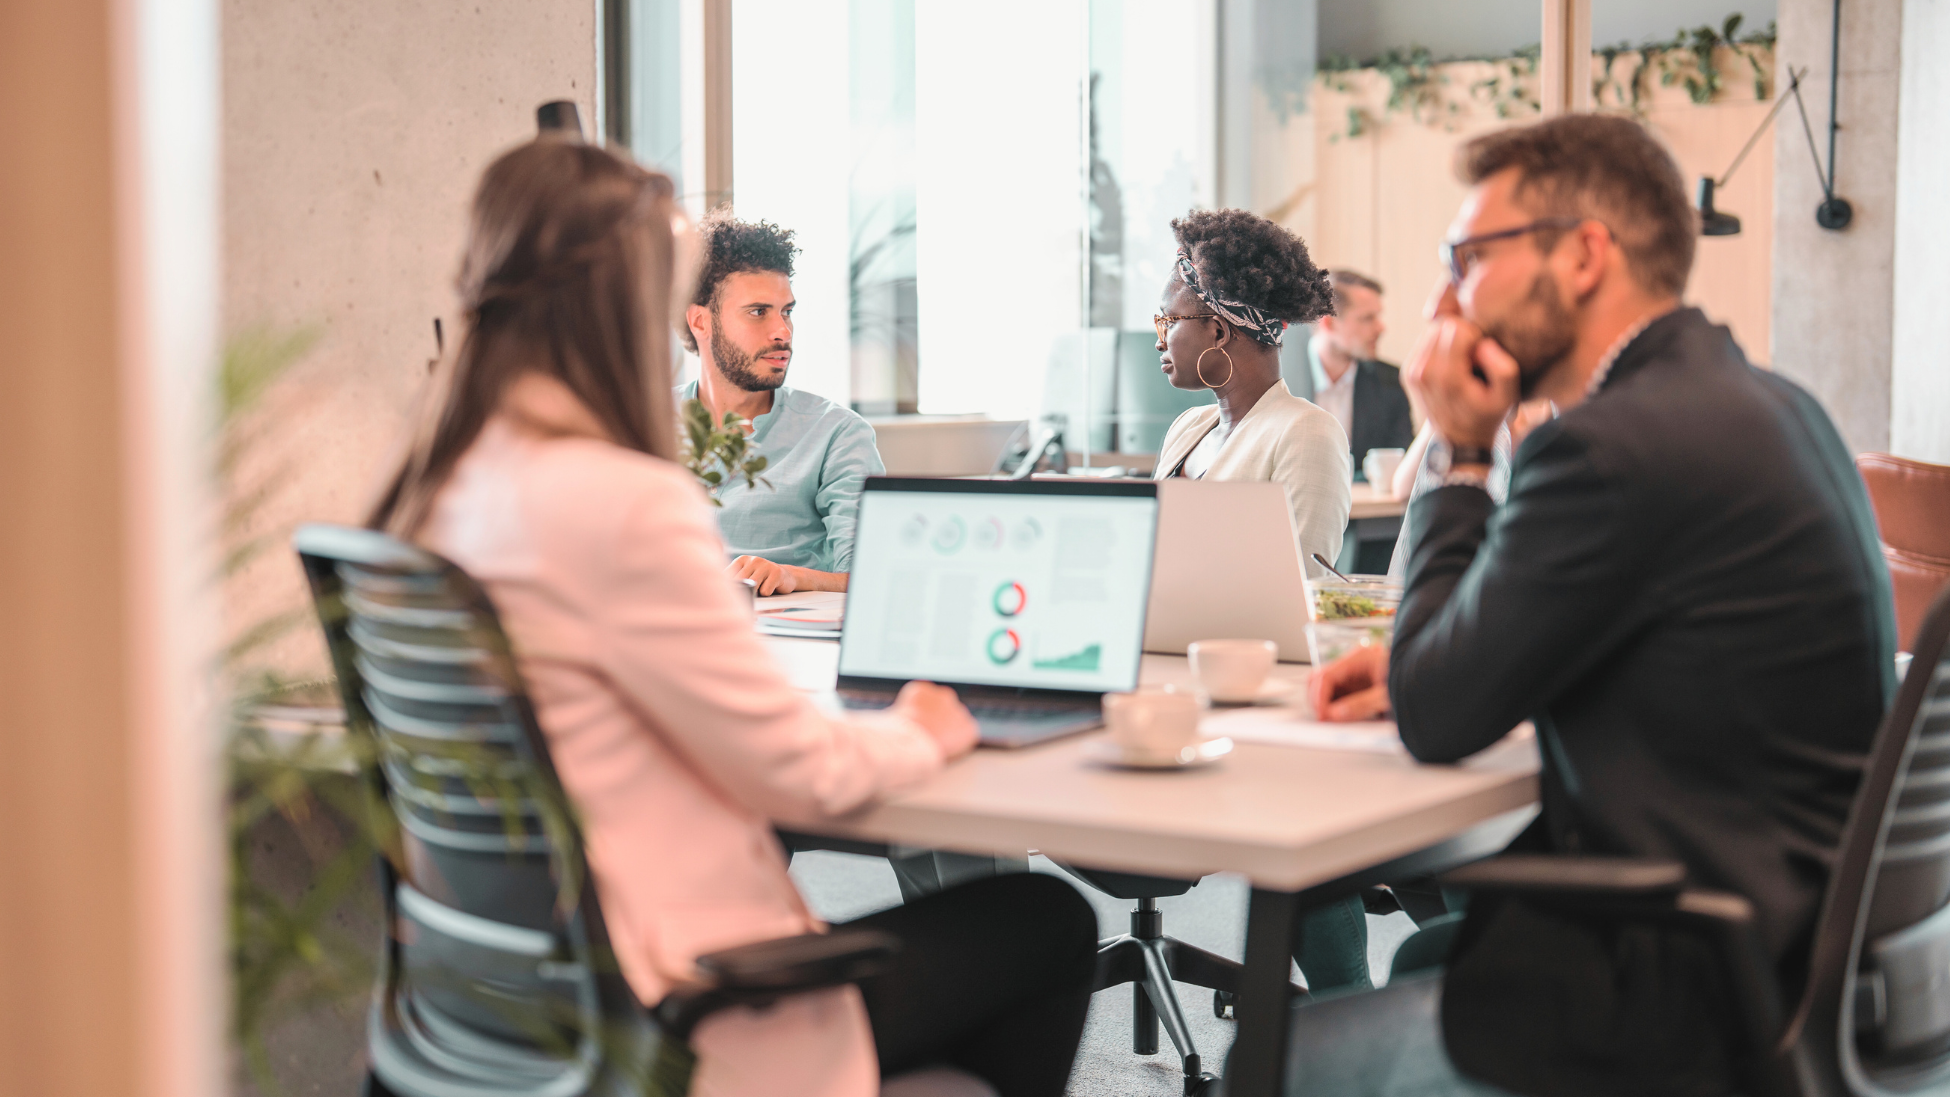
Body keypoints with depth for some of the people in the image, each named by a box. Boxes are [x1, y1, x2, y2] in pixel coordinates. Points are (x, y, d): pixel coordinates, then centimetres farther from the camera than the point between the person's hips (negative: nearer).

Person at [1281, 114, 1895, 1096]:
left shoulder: (1614, 444, -23)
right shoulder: (1763, 402, 8)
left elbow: (1438, 719, -15)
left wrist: (1461, 455, -8)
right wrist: (1428, 662, 5)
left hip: (1699, 997, -10)